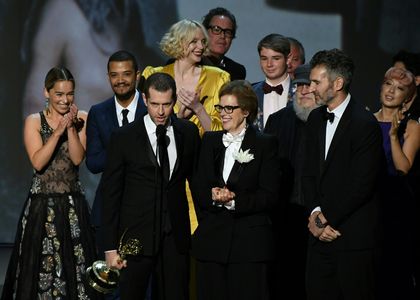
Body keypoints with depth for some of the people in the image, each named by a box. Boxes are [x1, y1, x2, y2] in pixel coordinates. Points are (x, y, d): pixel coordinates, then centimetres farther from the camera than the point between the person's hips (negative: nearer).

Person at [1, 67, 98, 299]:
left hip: (73, 204, 1)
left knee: (74, 265, 1)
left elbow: (78, 158, -6)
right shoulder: (34, 121, 1)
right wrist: (58, 132, -16)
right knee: (42, 266, -1)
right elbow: (38, 162, -10)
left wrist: (71, 127, -14)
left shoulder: (81, 119, 5)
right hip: (42, 205, -1)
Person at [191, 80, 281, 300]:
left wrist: (234, 200, -17)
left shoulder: (265, 144, 1)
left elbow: (270, 197, -5)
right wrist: (213, 196, -12)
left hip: (250, 242, -3)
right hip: (212, 239, 4)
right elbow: (197, 189, 10)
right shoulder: (210, 141, 14)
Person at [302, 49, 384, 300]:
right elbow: (309, 173, 13)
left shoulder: (365, 124, -12)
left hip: (354, 238, -7)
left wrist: (326, 219, -10)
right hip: (321, 233, 7)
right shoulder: (316, 119, 12)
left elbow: (361, 185, -15)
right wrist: (315, 213, -3)